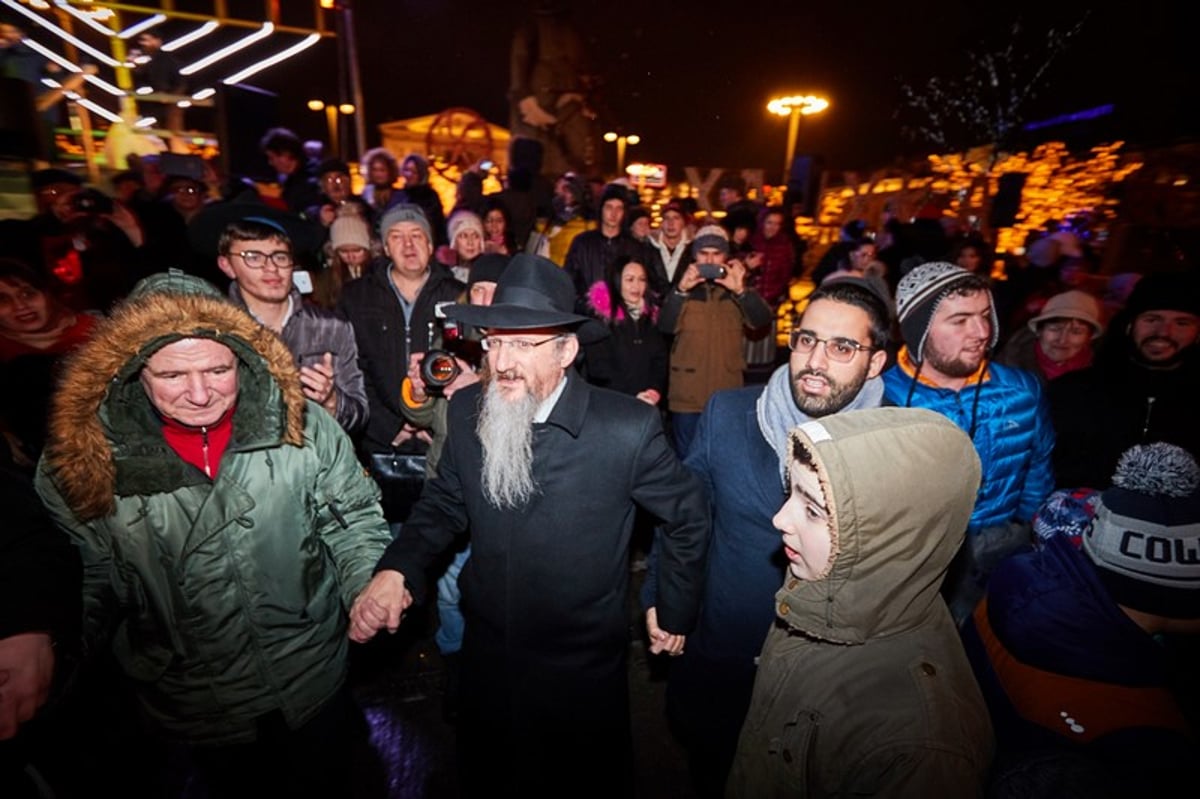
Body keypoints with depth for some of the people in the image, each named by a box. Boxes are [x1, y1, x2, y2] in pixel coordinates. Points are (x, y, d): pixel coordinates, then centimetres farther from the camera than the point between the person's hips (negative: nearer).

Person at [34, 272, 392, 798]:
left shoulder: (302, 425, -17)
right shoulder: (81, 461, -15)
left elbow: (353, 520, -6)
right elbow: (87, 580, -3)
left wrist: (368, 587, -18)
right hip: (196, 711, 1)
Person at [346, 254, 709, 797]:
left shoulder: (627, 428, -22)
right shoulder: (466, 411, -10)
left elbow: (687, 516, -8)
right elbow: (444, 503, 3)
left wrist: (675, 613, 0)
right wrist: (397, 570, -14)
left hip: (585, 669, -3)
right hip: (486, 655, 4)